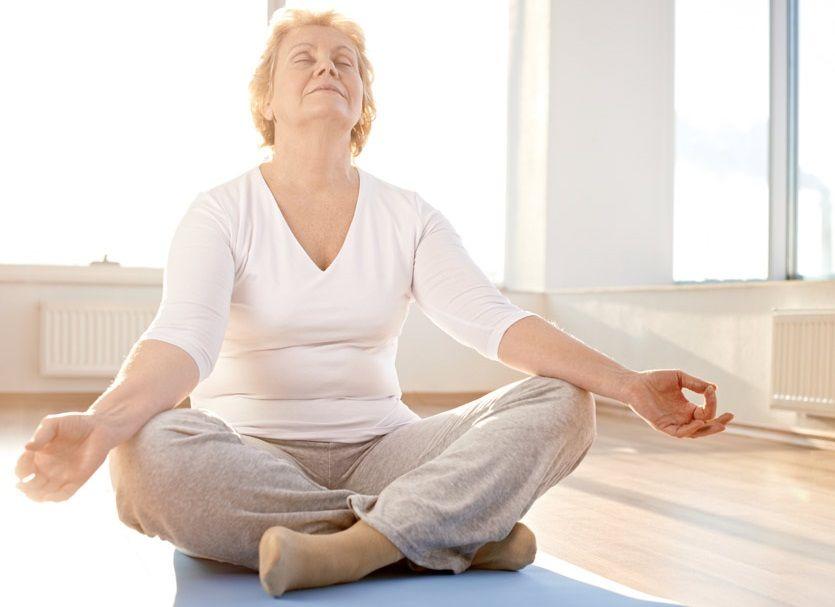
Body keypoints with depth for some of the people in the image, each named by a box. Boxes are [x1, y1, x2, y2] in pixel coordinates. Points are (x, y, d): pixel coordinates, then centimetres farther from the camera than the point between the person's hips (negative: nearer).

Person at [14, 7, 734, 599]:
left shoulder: (409, 217, 8)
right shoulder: (222, 213, 0)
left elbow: (492, 320, -7)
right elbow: (183, 337, -18)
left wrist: (628, 384, -23)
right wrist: (101, 424, -41)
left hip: (380, 452, 3)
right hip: (247, 459, -2)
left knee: (560, 403, -18)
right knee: (151, 451, -37)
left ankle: (357, 544, -35)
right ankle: (460, 532, -28)